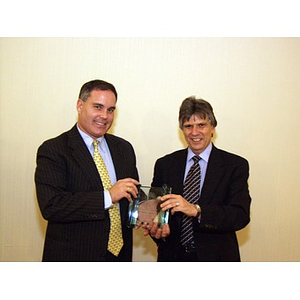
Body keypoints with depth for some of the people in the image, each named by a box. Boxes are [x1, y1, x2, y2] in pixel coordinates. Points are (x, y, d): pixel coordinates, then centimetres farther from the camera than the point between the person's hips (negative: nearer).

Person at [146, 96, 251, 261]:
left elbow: (241, 216, -19)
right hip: (173, 256, 2)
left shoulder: (235, 165, -9)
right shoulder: (164, 164, -1)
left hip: (215, 256, -1)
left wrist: (196, 210, -32)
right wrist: (158, 229, -21)